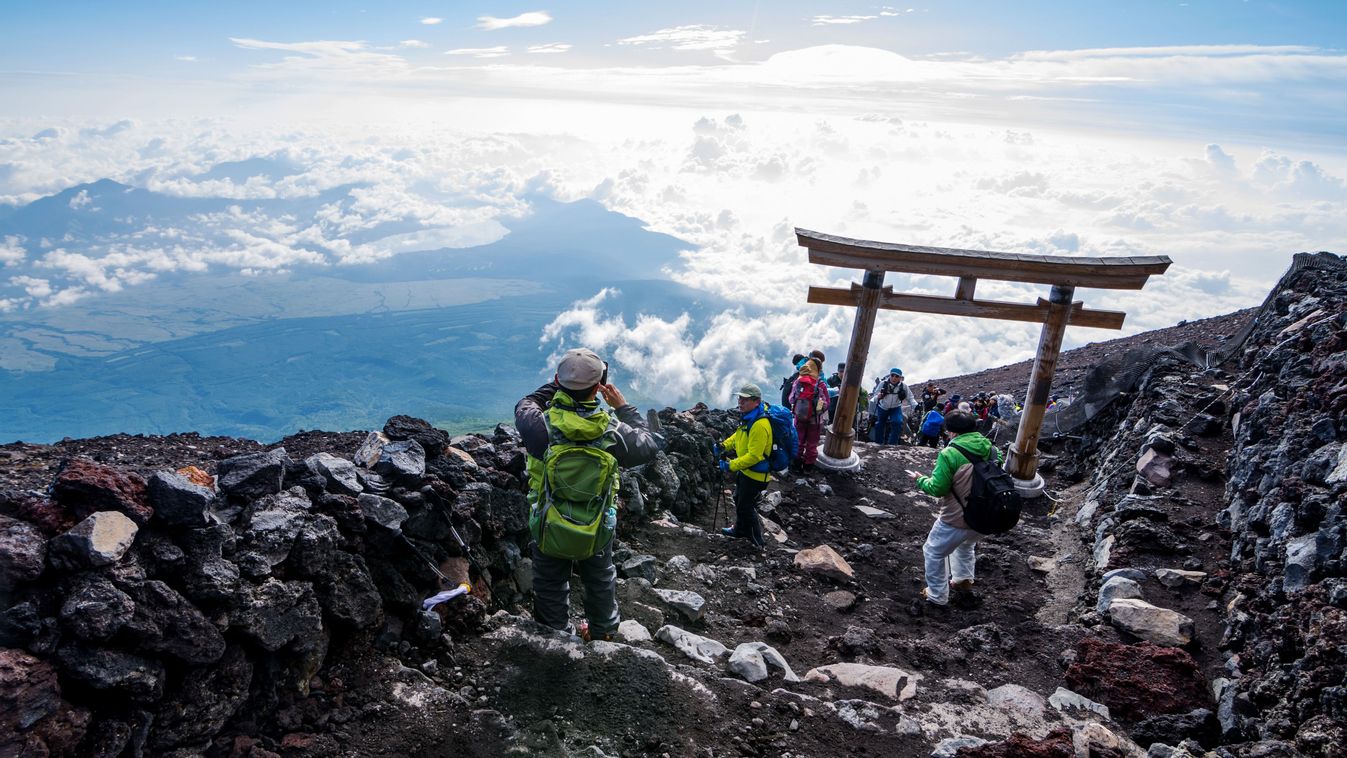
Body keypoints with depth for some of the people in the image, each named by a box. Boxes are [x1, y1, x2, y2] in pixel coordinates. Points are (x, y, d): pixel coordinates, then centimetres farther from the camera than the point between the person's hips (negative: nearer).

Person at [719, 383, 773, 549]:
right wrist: (724, 445, 2)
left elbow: (754, 456, -32)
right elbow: (738, 435, 16)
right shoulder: (748, 417, -2)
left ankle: (757, 541, 21)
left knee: (746, 506, 4)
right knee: (739, 499, 26)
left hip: (756, 474, -10)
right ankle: (740, 530, 48)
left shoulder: (760, 425, -33)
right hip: (745, 470, 10)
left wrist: (732, 465, -27)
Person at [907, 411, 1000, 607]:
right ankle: (964, 580, 40)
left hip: (956, 519, -7)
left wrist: (920, 479, -1)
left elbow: (937, 488, -19)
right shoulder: (988, 447, -2)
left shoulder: (950, 454, -21)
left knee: (933, 552, 15)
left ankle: (937, 595, 21)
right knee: (966, 543, 37)